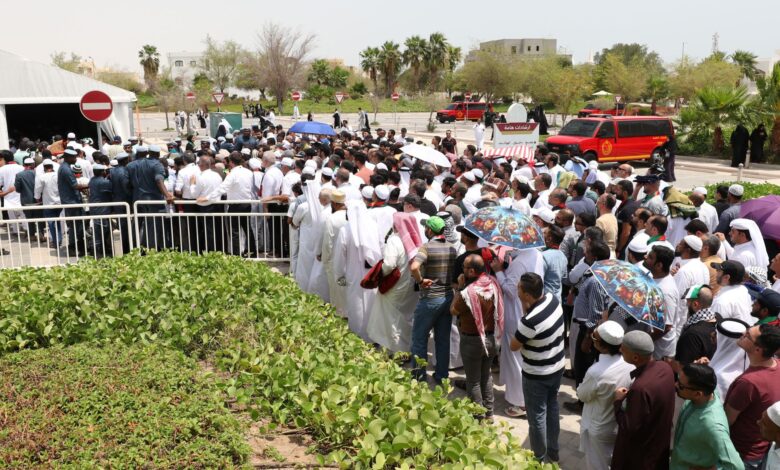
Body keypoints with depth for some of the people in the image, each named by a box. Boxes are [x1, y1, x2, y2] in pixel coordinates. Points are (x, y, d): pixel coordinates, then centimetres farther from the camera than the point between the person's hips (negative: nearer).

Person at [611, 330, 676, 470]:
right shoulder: (665, 367, -14)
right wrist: (630, 396, -2)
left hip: (638, 454, -7)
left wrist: (618, 401, -17)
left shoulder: (640, 388, -39)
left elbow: (629, 428, -28)